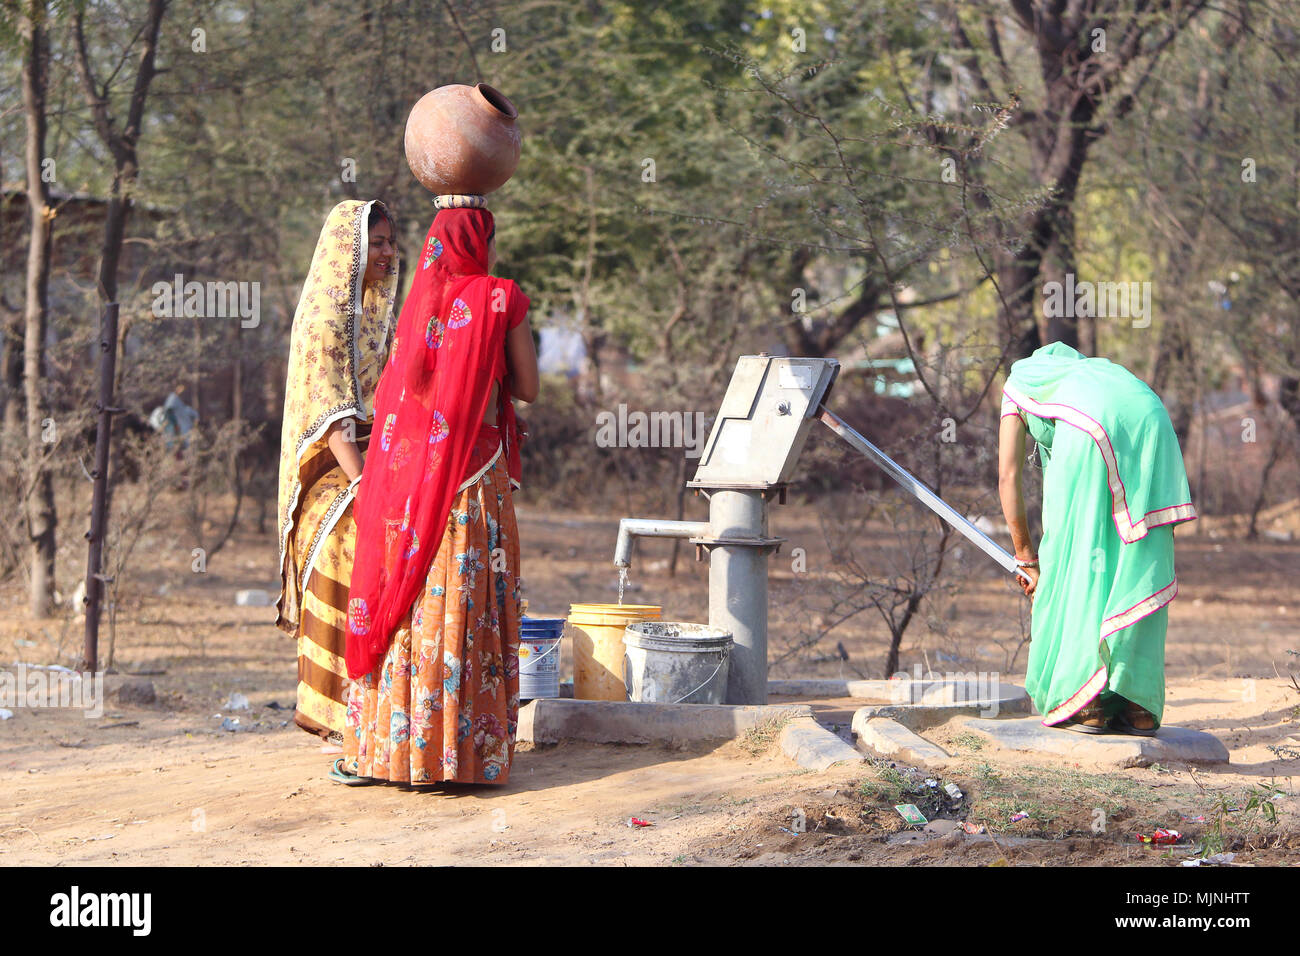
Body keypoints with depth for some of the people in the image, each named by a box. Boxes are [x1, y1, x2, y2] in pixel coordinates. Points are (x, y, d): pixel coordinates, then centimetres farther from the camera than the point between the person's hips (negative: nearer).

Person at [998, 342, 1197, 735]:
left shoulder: (1019, 382, 34)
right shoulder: (1093, 370, 44)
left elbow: (1008, 477, 24)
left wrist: (1026, 558, 26)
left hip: (1087, 428, -4)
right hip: (1151, 420, 4)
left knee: (1074, 566, 4)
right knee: (1137, 569, 8)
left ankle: (1086, 702, 0)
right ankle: (1139, 706, 5)